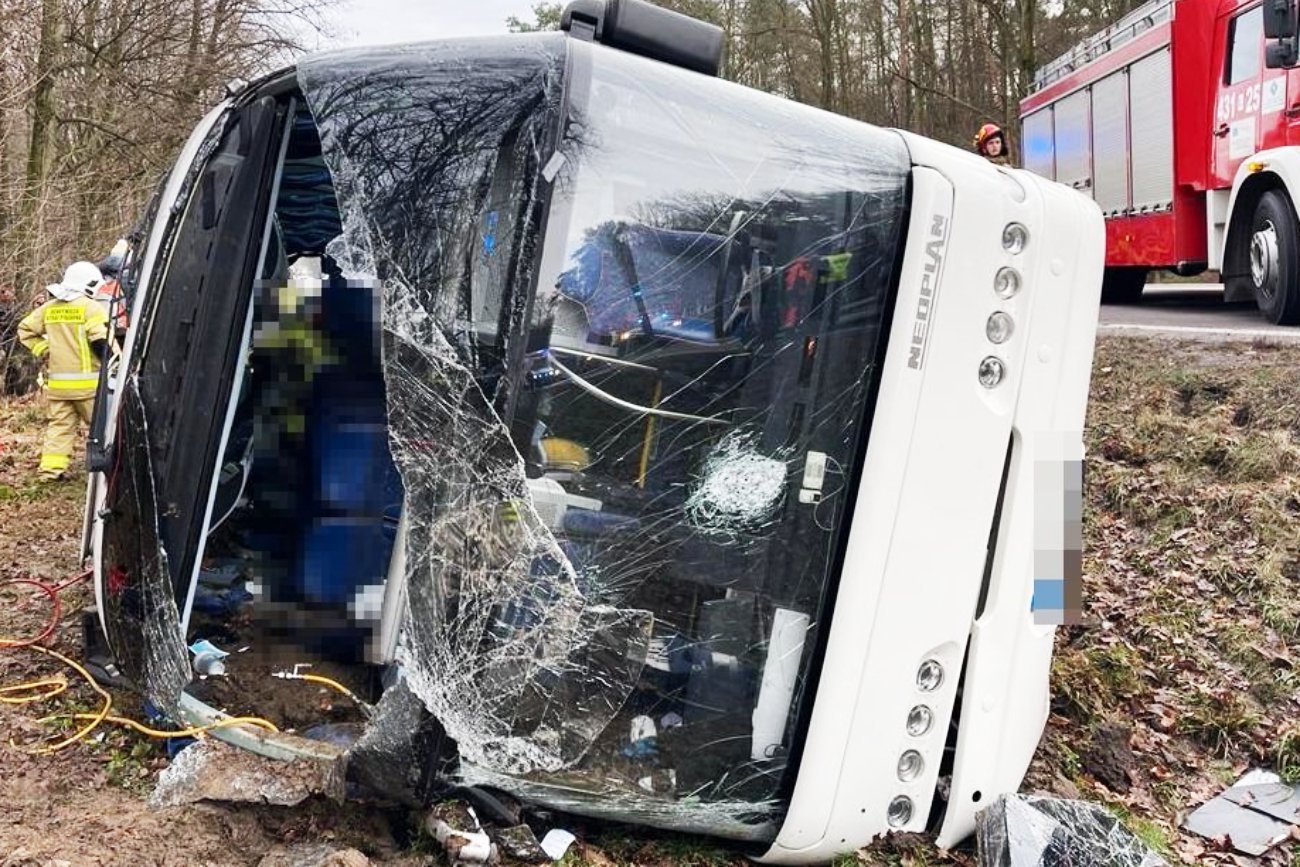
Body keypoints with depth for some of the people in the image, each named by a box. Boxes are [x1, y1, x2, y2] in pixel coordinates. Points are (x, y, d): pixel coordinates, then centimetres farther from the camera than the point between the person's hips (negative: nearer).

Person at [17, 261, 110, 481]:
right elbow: (101, 340, -18)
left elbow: (25, 329, 17)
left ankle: (51, 468, 5)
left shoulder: (49, 308, 11)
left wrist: (44, 351, 17)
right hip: (87, 382, -6)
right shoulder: (91, 307, -9)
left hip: (57, 382, 6)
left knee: (59, 425, 10)